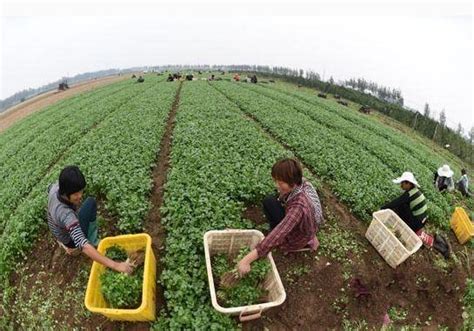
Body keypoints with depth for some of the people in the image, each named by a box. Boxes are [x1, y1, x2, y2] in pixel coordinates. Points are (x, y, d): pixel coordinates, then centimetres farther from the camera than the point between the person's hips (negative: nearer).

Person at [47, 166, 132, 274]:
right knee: (91, 203, -14)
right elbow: (83, 246, -52)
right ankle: (92, 241, 0)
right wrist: (115, 265, -57)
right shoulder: (66, 215, -44)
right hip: (70, 241, -7)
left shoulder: (55, 187, -24)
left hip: (57, 232, 7)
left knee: (90, 202, 18)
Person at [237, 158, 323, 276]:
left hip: (297, 239, -7)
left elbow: (277, 235, -49)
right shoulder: (301, 183, -20)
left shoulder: (299, 206, -41)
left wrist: (247, 259, -51)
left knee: (269, 203, -11)